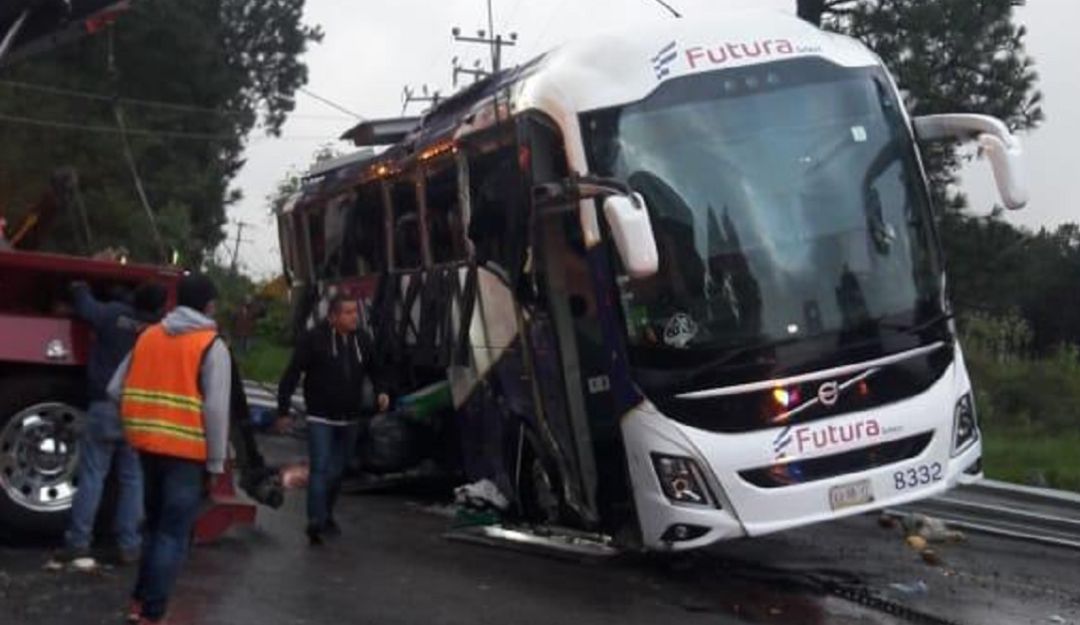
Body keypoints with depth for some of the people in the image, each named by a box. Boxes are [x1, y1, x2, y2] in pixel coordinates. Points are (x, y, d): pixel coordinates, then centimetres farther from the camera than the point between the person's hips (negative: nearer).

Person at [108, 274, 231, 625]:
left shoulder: (148, 336, 10)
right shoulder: (212, 346, -7)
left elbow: (116, 390, 9)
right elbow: (215, 408, -13)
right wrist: (216, 461, -8)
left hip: (148, 444, 6)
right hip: (188, 451, -6)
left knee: (155, 524, 21)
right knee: (173, 534, 0)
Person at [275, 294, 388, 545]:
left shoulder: (361, 340, 5)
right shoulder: (313, 339, -12)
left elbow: (372, 371, 20)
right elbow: (292, 374, -11)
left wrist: (379, 392, 1)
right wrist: (283, 410, -12)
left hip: (349, 420, 5)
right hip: (321, 418, -5)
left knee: (337, 471, 14)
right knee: (320, 469, -13)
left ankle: (326, 516, 31)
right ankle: (316, 522, -15)